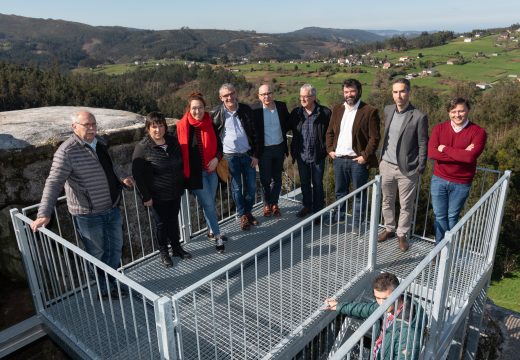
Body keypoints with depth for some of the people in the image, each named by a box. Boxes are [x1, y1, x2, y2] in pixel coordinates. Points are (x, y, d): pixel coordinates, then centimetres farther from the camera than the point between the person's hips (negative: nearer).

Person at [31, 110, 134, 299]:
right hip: (89, 215, -7)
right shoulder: (67, 151, -19)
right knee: (98, 254, 12)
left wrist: (120, 179, 14)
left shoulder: (100, 143, 4)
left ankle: (111, 282, 43)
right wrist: (44, 214, -28)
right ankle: (104, 289, 33)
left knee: (115, 249, 20)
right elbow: (54, 183, -23)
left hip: (112, 209, 7)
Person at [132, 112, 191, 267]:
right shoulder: (142, 147, -17)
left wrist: (182, 185, 11)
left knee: (174, 221, 19)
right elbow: (137, 174, -14)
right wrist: (146, 196, -14)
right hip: (158, 195, -4)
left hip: (175, 192, 5)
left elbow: (180, 163, 11)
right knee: (161, 224, 10)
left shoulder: (172, 140, -1)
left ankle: (177, 248, 36)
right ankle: (163, 253, 29)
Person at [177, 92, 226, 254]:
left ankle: (212, 231, 34)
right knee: (208, 204, -2)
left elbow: (218, 145, 10)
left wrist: (216, 158, -9)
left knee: (210, 203, 16)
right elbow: (178, 150, -2)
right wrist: (183, 171, -3)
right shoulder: (182, 126, -9)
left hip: (211, 170, 4)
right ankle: (218, 237, 9)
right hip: (195, 172, -4)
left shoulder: (210, 124, 0)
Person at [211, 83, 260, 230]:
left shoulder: (246, 110, -2)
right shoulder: (217, 113, -6)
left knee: (251, 186, 9)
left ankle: (248, 211, 30)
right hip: (230, 156, -2)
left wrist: (255, 155, -1)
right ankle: (243, 215, 24)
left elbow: (254, 133, 1)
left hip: (248, 154, 2)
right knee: (236, 187, 8)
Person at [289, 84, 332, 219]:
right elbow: (290, 129, 11)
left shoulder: (325, 113, -10)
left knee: (317, 184, 9)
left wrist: (327, 149, -5)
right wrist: (293, 150, 7)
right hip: (301, 155, 3)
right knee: (304, 183, 18)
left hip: (317, 155, -3)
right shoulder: (296, 112, 0)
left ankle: (318, 210, 24)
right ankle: (307, 206, 35)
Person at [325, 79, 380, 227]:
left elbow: (374, 138, -10)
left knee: (359, 193, 8)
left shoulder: (369, 111, -8)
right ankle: (339, 215, 37)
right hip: (338, 159, 5)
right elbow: (330, 132, 15)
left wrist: (365, 156, -15)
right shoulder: (337, 109, 9)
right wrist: (330, 149, 4)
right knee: (340, 191, 19)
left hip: (357, 160, -5)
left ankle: (357, 223, 21)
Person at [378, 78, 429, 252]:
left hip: (407, 169, -4)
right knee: (387, 201, 17)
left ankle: (402, 234, 26)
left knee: (406, 205, 9)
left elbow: (423, 145, -8)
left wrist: (420, 169, -8)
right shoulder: (388, 110, 3)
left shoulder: (419, 117, -13)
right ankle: (389, 229, 36)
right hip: (387, 166, 5)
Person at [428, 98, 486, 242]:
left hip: (461, 184, -2)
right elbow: (431, 153, -17)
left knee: (452, 217, 13)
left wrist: (445, 149, -15)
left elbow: (470, 156, -25)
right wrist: (461, 154, -20)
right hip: (439, 180, 2)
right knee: (440, 216, 12)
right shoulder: (439, 128, -3)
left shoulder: (478, 132, -10)